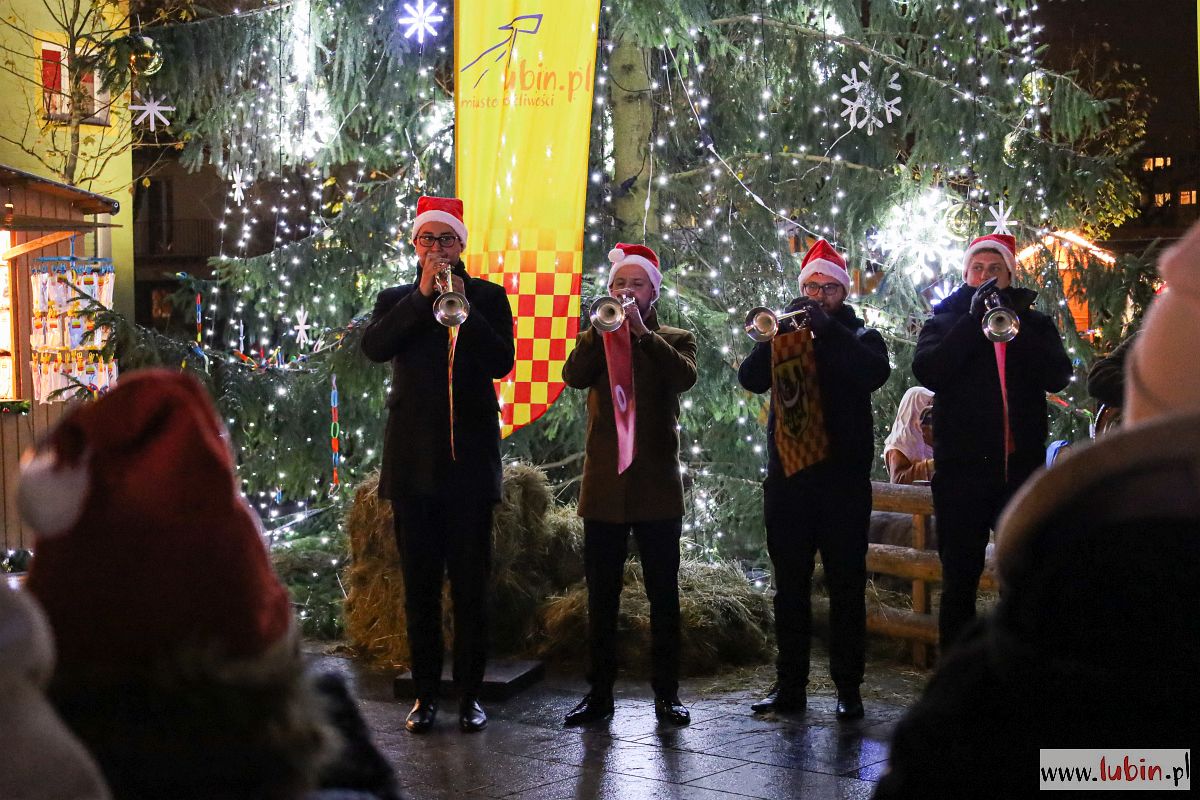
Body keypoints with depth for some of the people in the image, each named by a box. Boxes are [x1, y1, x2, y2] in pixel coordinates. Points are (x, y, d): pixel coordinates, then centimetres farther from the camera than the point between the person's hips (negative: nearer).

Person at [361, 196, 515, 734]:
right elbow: (373, 347, -9)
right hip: (413, 460, 2)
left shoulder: (488, 297, 8)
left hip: (470, 458, -1)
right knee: (419, 584, 5)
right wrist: (422, 295, -12)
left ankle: (469, 694, 8)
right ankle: (425, 695, 13)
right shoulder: (395, 301, 12)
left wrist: (462, 306, -13)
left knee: (470, 584, 0)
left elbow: (502, 362, -7)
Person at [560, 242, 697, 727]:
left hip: (657, 486, -1)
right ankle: (599, 693, 11)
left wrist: (642, 331, -18)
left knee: (664, 595, 2)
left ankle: (666, 693, 9)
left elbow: (684, 377, -14)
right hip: (604, 485, 2)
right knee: (601, 596, 4)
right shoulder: (595, 340, 13)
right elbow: (574, 376, -9)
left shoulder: (674, 340, 8)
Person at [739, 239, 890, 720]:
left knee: (846, 584, -1)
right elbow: (751, 377, -4)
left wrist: (828, 329, -17)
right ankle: (790, 685, 12)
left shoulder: (858, 335, 9)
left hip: (843, 477, -2)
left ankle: (848, 687, 4)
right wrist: (783, 329, -16)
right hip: (788, 476, 2)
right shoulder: (784, 332, 14)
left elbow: (876, 372, -14)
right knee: (790, 585, 6)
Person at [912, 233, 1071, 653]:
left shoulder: (1033, 322, 12)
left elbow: (1058, 376, -6)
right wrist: (974, 320, -14)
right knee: (959, 580, 3)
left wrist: (1014, 326, -15)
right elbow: (927, 371, -11)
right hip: (962, 466, -1)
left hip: (1021, 465, 1)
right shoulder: (944, 321, 9)